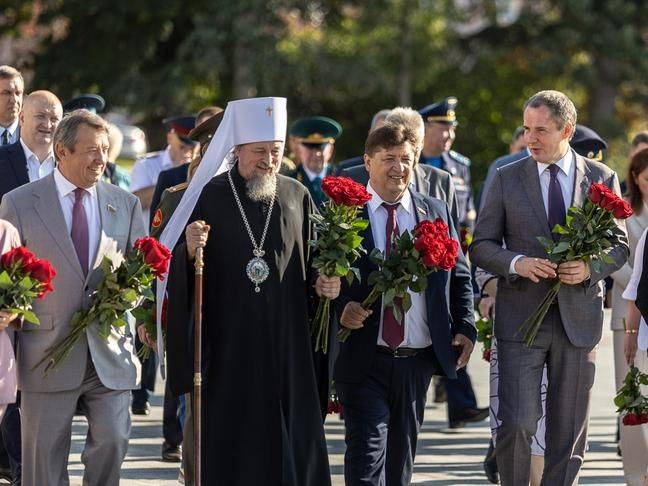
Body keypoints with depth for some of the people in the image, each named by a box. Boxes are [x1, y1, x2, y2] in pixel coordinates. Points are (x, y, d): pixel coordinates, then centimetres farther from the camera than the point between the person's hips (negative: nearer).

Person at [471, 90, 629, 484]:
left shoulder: (602, 178, 6)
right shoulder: (507, 179, 5)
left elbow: (619, 245, 8)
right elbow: (482, 245, 4)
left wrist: (590, 267, -13)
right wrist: (517, 263, -16)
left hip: (579, 318, 1)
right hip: (521, 316, -1)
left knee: (569, 430, 6)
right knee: (517, 424, -10)